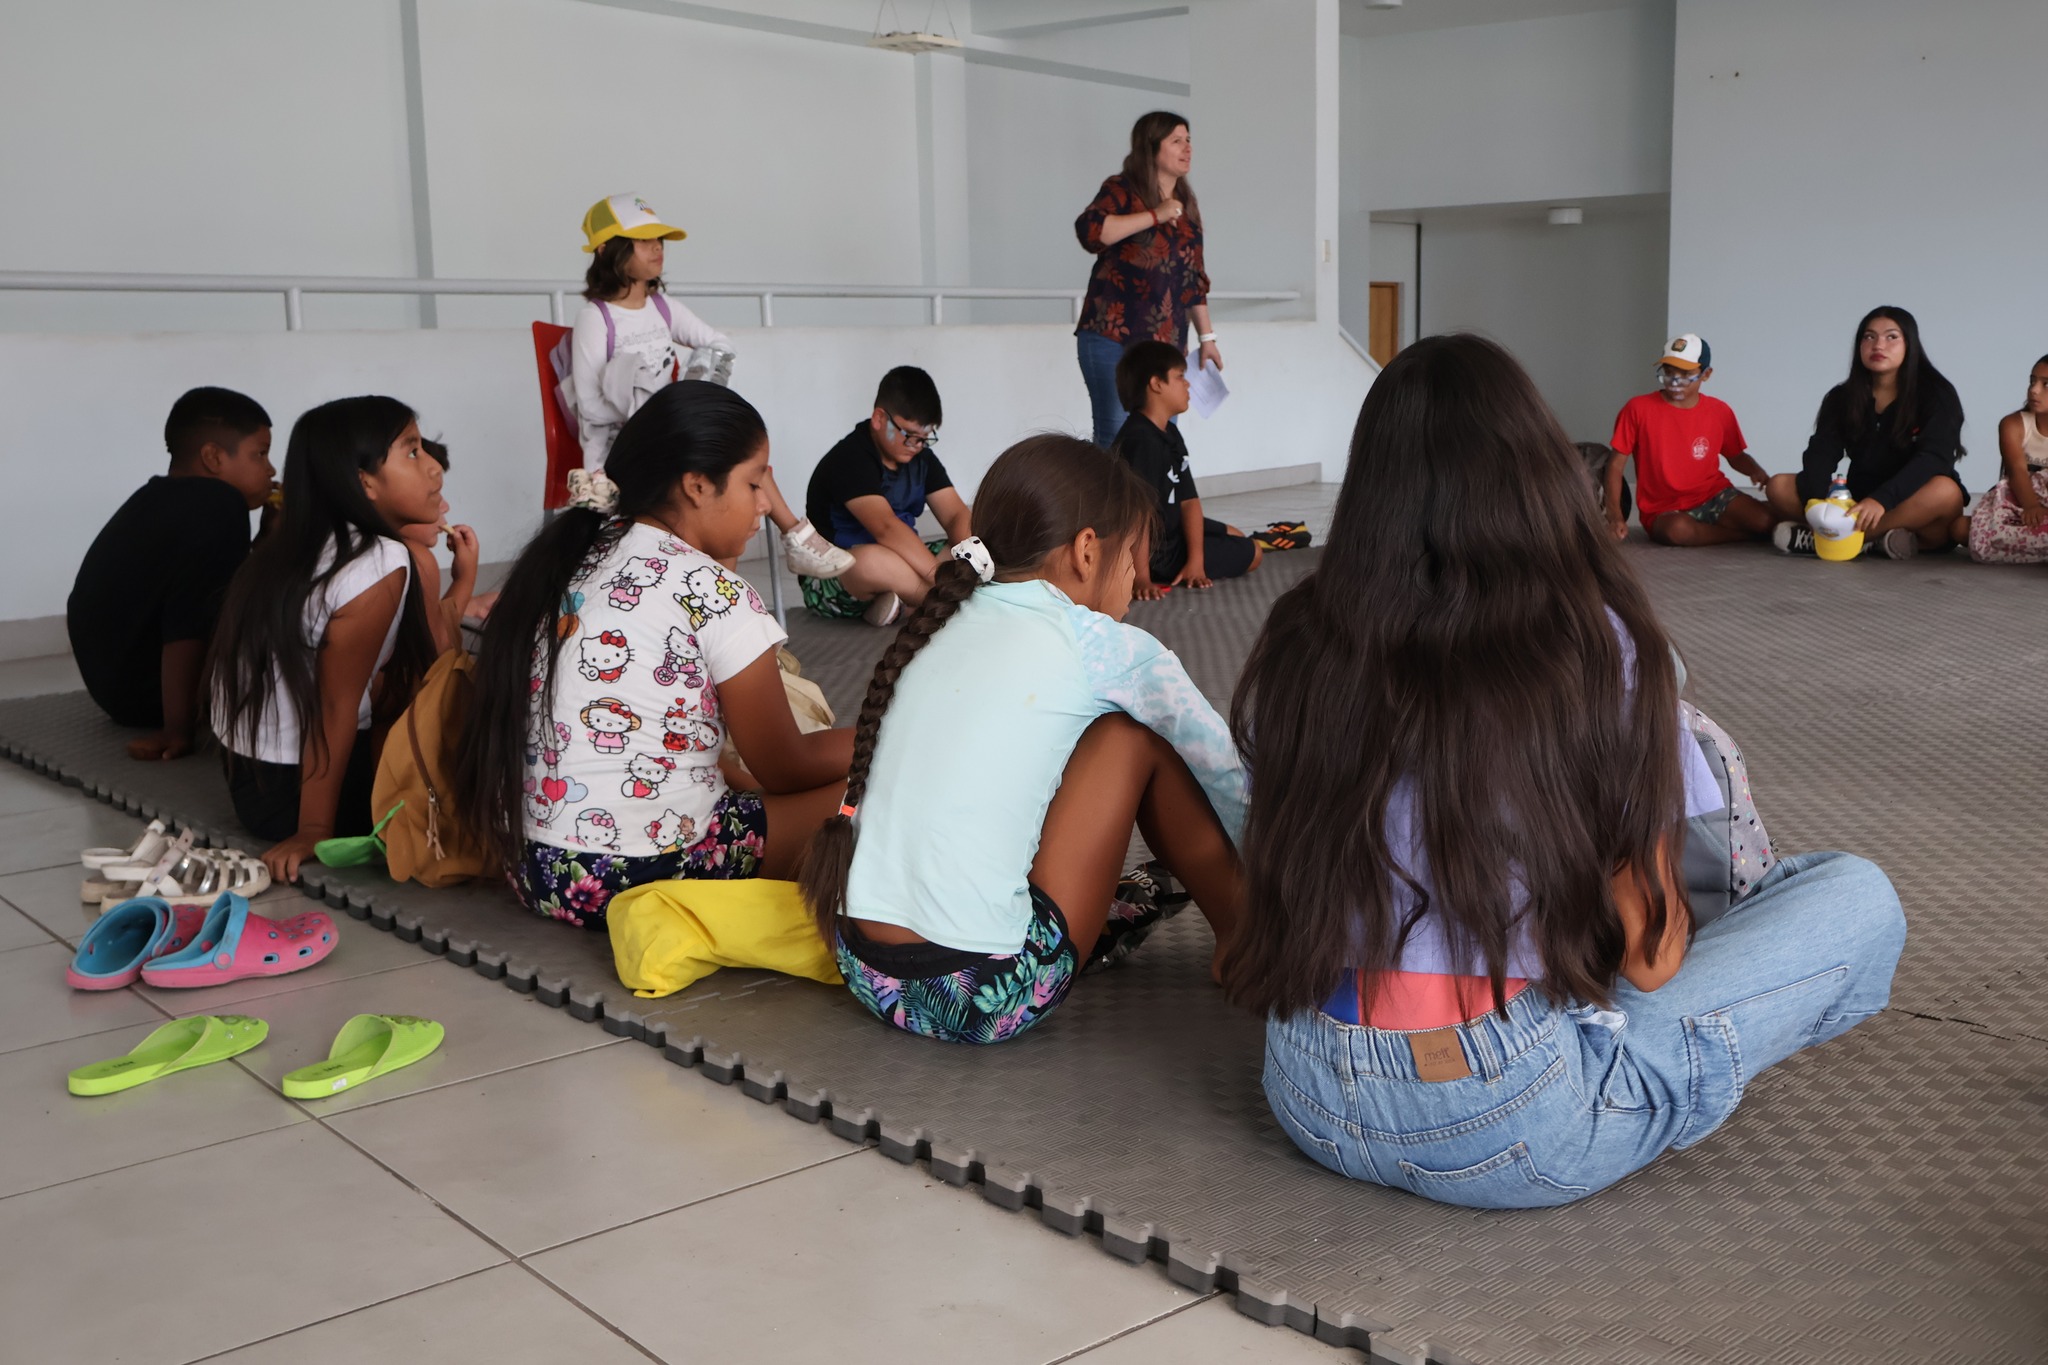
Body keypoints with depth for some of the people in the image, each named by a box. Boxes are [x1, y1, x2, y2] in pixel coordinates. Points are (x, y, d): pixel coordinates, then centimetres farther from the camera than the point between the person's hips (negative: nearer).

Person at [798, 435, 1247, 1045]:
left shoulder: (941, 627, 12)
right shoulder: (1103, 647, -4)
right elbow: (1228, 775, 6)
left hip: (868, 977, 7)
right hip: (987, 1000, -7)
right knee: (1140, 734, 5)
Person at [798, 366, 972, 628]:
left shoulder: (921, 457, 3)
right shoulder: (849, 459, -21)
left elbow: (957, 515, -4)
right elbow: (886, 528, -34)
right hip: (830, 581, -7)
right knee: (870, 561, -42)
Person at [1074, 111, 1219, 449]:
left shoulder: (1186, 203, 18)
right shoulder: (1121, 190, -1)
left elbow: (1194, 277, 22)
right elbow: (1089, 230, -21)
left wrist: (1206, 337, 18)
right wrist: (1156, 215, -16)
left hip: (1166, 344, 6)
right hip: (1112, 338, -6)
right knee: (1116, 438, -12)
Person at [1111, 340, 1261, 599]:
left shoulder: (1170, 434, 4)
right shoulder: (1142, 441, -30)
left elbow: (1189, 500, 0)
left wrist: (1196, 560, -10)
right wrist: (1142, 578, -35)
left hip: (1171, 527, 11)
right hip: (1156, 551, -11)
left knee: (1237, 538, 32)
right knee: (1252, 554, 4)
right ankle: (1169, 575, 11)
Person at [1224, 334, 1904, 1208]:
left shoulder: (1296, 648, -2)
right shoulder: (1600, 651, -12)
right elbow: (1648, 956, -7)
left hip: (1313, 1107, 6)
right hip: (1515, 1137, -5)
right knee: (1860, 901, 10)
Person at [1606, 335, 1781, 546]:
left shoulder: (1720, 412, 2)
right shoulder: (1638, 408, -6)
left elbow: (1736, 456, 15)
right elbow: (1616, 463, -4)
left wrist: (1757, 471, -9)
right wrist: (1615, 516, -14)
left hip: (1714, 497, 2)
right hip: (1665, 510, -2)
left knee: (1766, 520, -25)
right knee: (1677, 529, -38)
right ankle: (1744, 533, -12)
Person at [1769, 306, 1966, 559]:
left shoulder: (1937, 395, -5)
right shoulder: (1841, 398, 6)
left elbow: (1932, 459, -21)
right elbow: (1820, 455, -8)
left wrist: (1881, 500, -39)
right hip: (1858, 503, 3)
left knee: (1945, 491, -37)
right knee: (1779, 486, -16)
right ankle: (1878, 540, -31)